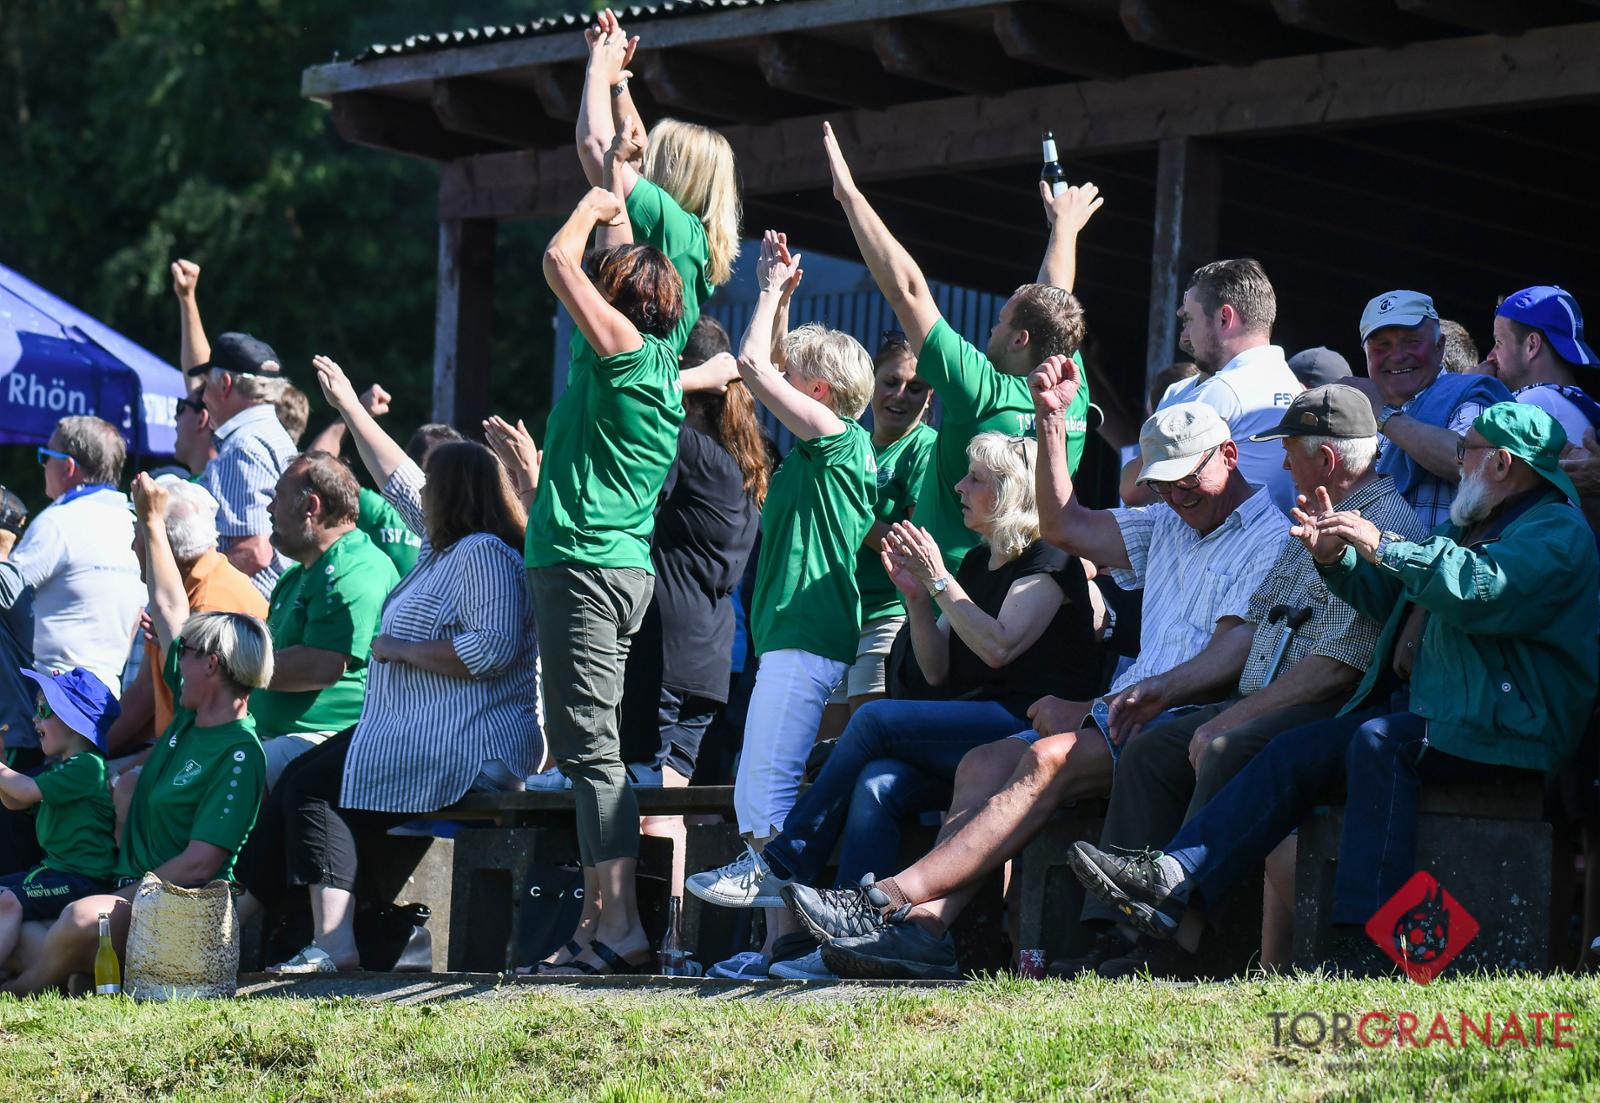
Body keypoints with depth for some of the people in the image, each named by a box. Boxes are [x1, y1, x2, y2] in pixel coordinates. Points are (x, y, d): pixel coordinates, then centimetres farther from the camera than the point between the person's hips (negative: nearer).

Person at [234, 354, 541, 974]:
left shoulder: (483, 553, -12)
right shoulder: (448, 546, 19)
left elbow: (494, 649, -25)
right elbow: (398, 480, 33)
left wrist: (401, 649, -15)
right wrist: (350, 409, 38)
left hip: (462, 751, -11)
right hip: (417, 734, 11)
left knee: (312, 785, -21)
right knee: (300, 778, -4)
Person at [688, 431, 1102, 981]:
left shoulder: (1047, 561, -2)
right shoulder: (978, 563, 22)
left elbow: (998, 647, -17)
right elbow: (938, 671, 18)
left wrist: (939, 580, -12)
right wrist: (916, 596, 4)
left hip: (1028, 727, -8)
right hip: (971, 734, 8)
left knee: (875, 720, -22)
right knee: (878, 785, -22)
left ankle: (783, 864, -15)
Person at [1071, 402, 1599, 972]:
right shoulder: (1467, 525, 26)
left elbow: (1480, 590, -26)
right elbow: (1389, 599, 28)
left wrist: (1383, 547, -26)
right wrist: (1337, 558, 8)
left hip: (1501, 728, -9)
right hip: (1423, 707, 9)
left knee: (1378, 742, -33)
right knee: (1299, 750, -6)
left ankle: (1367, 940, -38)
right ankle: (1173, 882, -15)